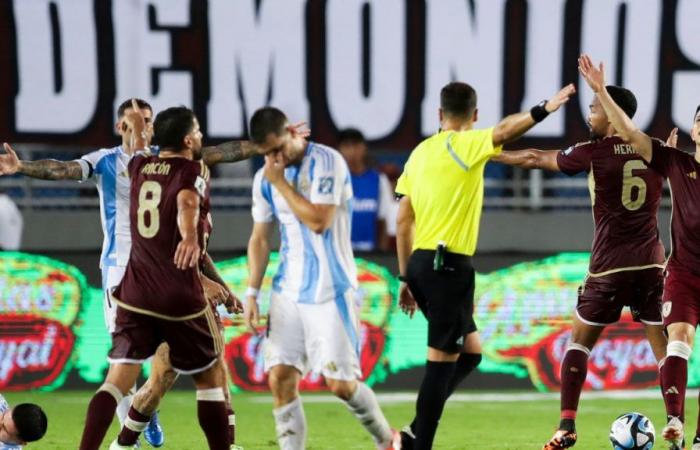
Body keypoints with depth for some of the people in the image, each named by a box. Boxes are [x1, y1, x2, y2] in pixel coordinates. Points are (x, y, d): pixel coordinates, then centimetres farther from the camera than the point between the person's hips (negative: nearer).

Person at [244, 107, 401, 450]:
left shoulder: (326, 162, -12)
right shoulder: (264, 178, 7)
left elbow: (319, 220, -21)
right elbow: (260, 238, 14)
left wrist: (281, 183, -16)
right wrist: (252, 293, 7)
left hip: (331, 291, -6)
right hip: (288, 291, 6)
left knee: (340, 383, -5)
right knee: (280, 378, -5)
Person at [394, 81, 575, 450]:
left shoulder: (421, 152, 14)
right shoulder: (463, 145, -8)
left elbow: (403, 221, 15)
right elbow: (504, 131, -29)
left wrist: (406, 277, 19)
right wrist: (543, 110, -37)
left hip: (421, 264, 8)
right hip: (449, 265, -8)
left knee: (469, 352, 17)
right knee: (442, 361, -4)